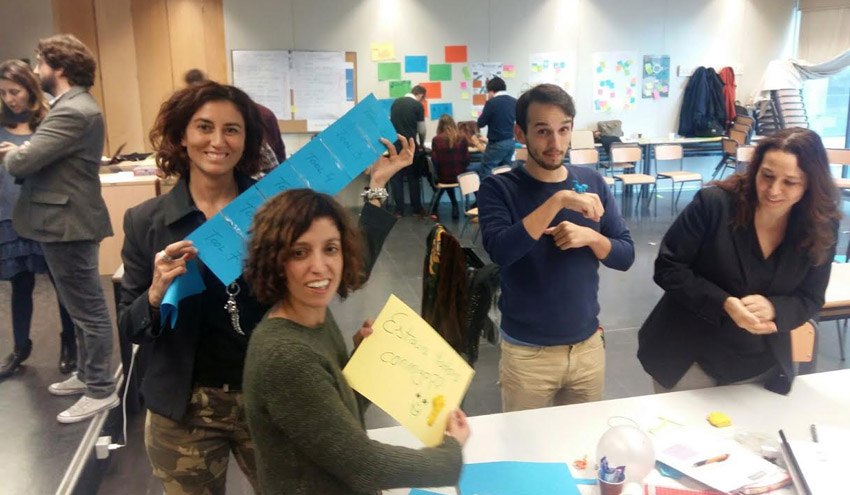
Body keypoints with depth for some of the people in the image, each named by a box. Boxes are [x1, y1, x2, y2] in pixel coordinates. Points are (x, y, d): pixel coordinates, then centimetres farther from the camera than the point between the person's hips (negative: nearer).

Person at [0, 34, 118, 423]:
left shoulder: (73, 112, -20)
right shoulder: (72, 106, 16)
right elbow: (46, 156, 16)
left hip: (69, 223, -10)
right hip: (67, 218, 10)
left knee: (87, 309, -1)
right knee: (82, 307, 18)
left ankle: (101, 391, 10)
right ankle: (87, 374, 32)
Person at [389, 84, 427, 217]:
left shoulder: (395, 102, 10)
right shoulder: (418, 106, -2)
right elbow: (421, 129, 3)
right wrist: (421, 144, 21)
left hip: (395, 144, 3)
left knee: (396, 177, 6)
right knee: (413, 177, 7)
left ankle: (399, 210, 5)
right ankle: (417, 209, 11)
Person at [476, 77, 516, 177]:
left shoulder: (492, 102, -14)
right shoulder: (514, 102, 5)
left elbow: (481, 123, -5)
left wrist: (482, 115, 10)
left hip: (496, 144, -7)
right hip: (510, 142, 7)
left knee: (485, 173, -2)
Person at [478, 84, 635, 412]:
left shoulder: (592, 182, 0)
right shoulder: (498, 188, -11)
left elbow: (625, 256, 2)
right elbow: (500, 250, -28)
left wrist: (591, 237, -17)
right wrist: (559, 200, -31)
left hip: (588, 345, 4)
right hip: (526, 352, -3)